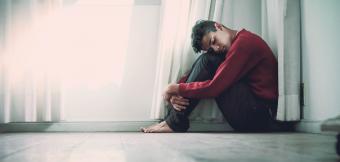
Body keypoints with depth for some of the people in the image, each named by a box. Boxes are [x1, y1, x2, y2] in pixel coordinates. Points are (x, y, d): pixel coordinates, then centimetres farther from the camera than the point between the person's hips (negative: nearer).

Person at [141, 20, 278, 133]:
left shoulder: (244, 42, -15)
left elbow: (214, 87, -20)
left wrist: (178, 89, -8)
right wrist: (175, 94, -7)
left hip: (259, 115, -9)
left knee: (207, 61, -12)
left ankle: (176, 122, -9)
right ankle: (174, 117, -1)